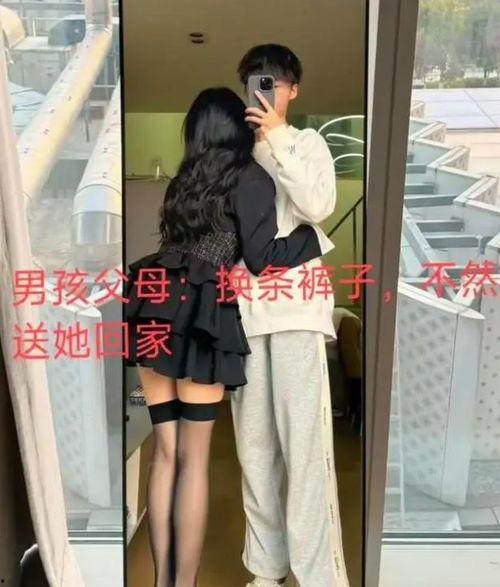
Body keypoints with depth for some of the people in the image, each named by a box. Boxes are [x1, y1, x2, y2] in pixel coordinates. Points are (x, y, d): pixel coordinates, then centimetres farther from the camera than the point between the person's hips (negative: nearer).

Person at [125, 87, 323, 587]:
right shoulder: (251, 178, 3)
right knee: (193, 458, 0)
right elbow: (260, 258, -3)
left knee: (165, 452, 9)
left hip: (153, 309, 6)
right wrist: (314, 233, 10)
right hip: (197, 316, -6)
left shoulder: (185, 178, 21)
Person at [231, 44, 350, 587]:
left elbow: (318, 206, -8)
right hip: (243, 302, 3)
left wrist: (277, 139, -8)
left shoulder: (307, 142, 11)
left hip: (295, 300, -3)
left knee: (303, 439, -10)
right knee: (253, 440, 4)